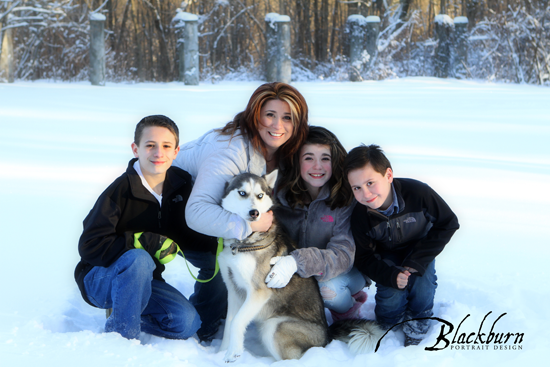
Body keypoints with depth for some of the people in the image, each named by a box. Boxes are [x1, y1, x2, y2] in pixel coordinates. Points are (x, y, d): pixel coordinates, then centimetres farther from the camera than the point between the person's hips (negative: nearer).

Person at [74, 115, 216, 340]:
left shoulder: (181, 185, -2)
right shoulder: (120, 190, -21)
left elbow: (187, 237, 8)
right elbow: (89, 247, -25)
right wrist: (147, 243, -28)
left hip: (143, 280, 6)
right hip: (99, 278, -5)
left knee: (187, 323, -17)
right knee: (138, 259, -38)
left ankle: (126, 315, 8)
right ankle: (120, 332, -20)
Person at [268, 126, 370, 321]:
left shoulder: (347, 198, -20)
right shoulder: (282, 194, -10)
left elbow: (343, 255, -28)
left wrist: (297, 261, -45)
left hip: (347, 273, -2)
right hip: (296, 276, 3)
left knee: (329, 288, -35)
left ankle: (349, 318, 0)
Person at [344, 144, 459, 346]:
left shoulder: (418, 192, -34)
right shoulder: (360, 216, -28)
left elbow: (448, 223, -19)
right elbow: (363, 258, -15)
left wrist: (418, 261, -25)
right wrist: (391, 276, -35)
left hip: (420, 247, 0)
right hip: (389, 255, 1)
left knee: (421, 283, -25)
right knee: (390, 297, -20)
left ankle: (417, 326, 5)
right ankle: (391, 322, 17)